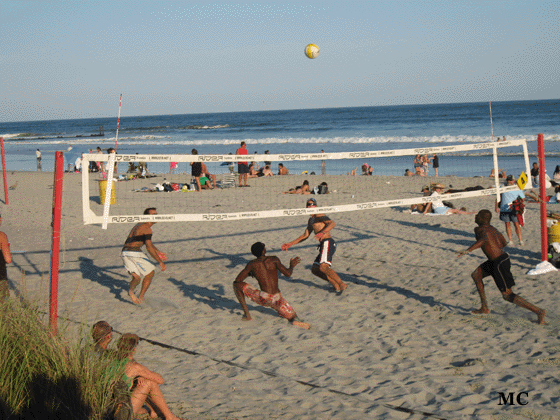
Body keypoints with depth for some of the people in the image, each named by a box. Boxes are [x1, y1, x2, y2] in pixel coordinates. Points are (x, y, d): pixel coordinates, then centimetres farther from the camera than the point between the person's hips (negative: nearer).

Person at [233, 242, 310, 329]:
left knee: (237, 285, 15)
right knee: (293, 318, 18)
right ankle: (296, 322, -23)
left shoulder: (252, 264, 3)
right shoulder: (274, 260, 3)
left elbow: (237, 280, 4)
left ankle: (246, 314, 11)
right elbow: (288, 274, -4)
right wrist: (292, 266, 19)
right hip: (277, 299, 1)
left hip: (263, 298, -1)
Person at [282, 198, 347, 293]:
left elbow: (332, 223, -20)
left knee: (323, 267, -28)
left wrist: (323, 232, -37)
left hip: (328, 243, -10)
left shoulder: (319, 216, -3)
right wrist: (290, 244, 32)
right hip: (323, 245, 10)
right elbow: (305, 235, 35)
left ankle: (342, 284, -26)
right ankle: (336, 285, 5)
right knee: (315, 269, 10)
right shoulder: (311, 220, 26)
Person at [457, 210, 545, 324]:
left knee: (507, 295, -3)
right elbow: (503, 243, 24)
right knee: (475, 275, 22)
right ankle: (484, 308, 26)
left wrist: (467, 251, -41)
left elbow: (484, 239, -36)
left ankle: (538, 311, -4)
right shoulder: (492, 228, 14)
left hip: (500, 263, -10)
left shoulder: (479, 229, -13)